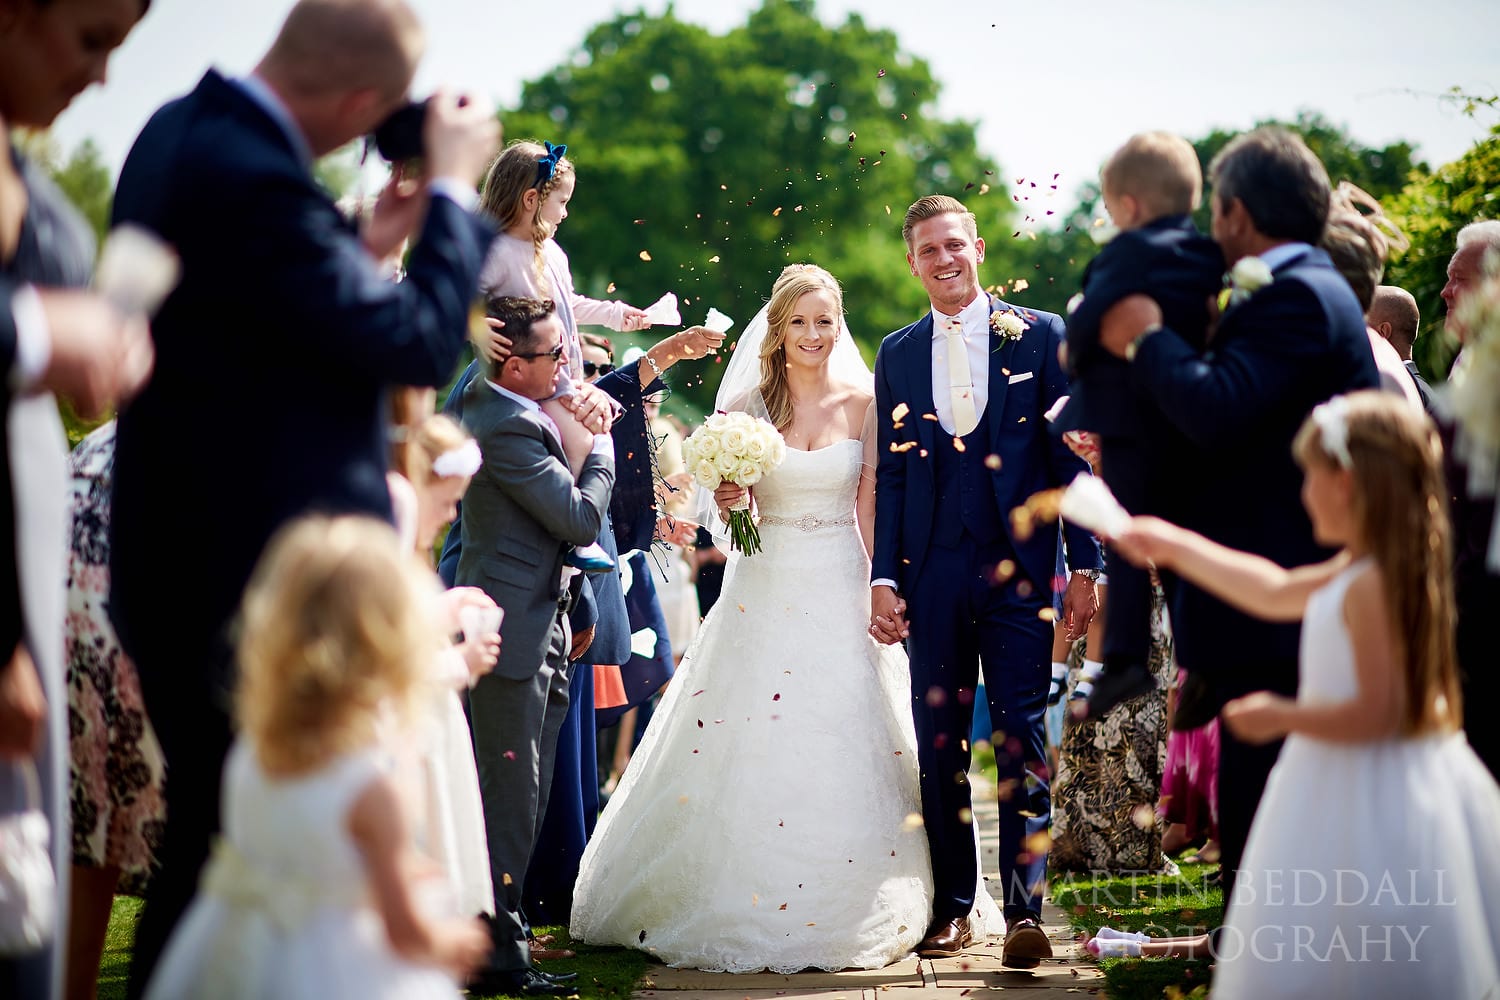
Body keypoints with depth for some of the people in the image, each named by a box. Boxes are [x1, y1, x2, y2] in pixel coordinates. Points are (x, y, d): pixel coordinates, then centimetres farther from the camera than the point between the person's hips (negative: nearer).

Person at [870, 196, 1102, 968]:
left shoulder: (1039, 336, 3)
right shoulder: (897, 354, 11)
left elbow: (1071, 456, 2)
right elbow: (891, 475, 11)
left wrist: (1084, 566, -4)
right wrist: (883, 578, 3)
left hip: (1019, 569, -3)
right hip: (933, 575, 3)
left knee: (1020, 737, -5)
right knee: (938, 744, 5)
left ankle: (1024, 909, -3)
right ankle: (952, 906, 14)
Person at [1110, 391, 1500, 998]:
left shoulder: (1371, 586, -22)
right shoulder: (1355, 571, 8)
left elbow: (1379, 713, -25)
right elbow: (1277, 592, 23)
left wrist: (1283, 716, -12)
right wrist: (1175, 547, 28)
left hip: (1369, 805, -10)